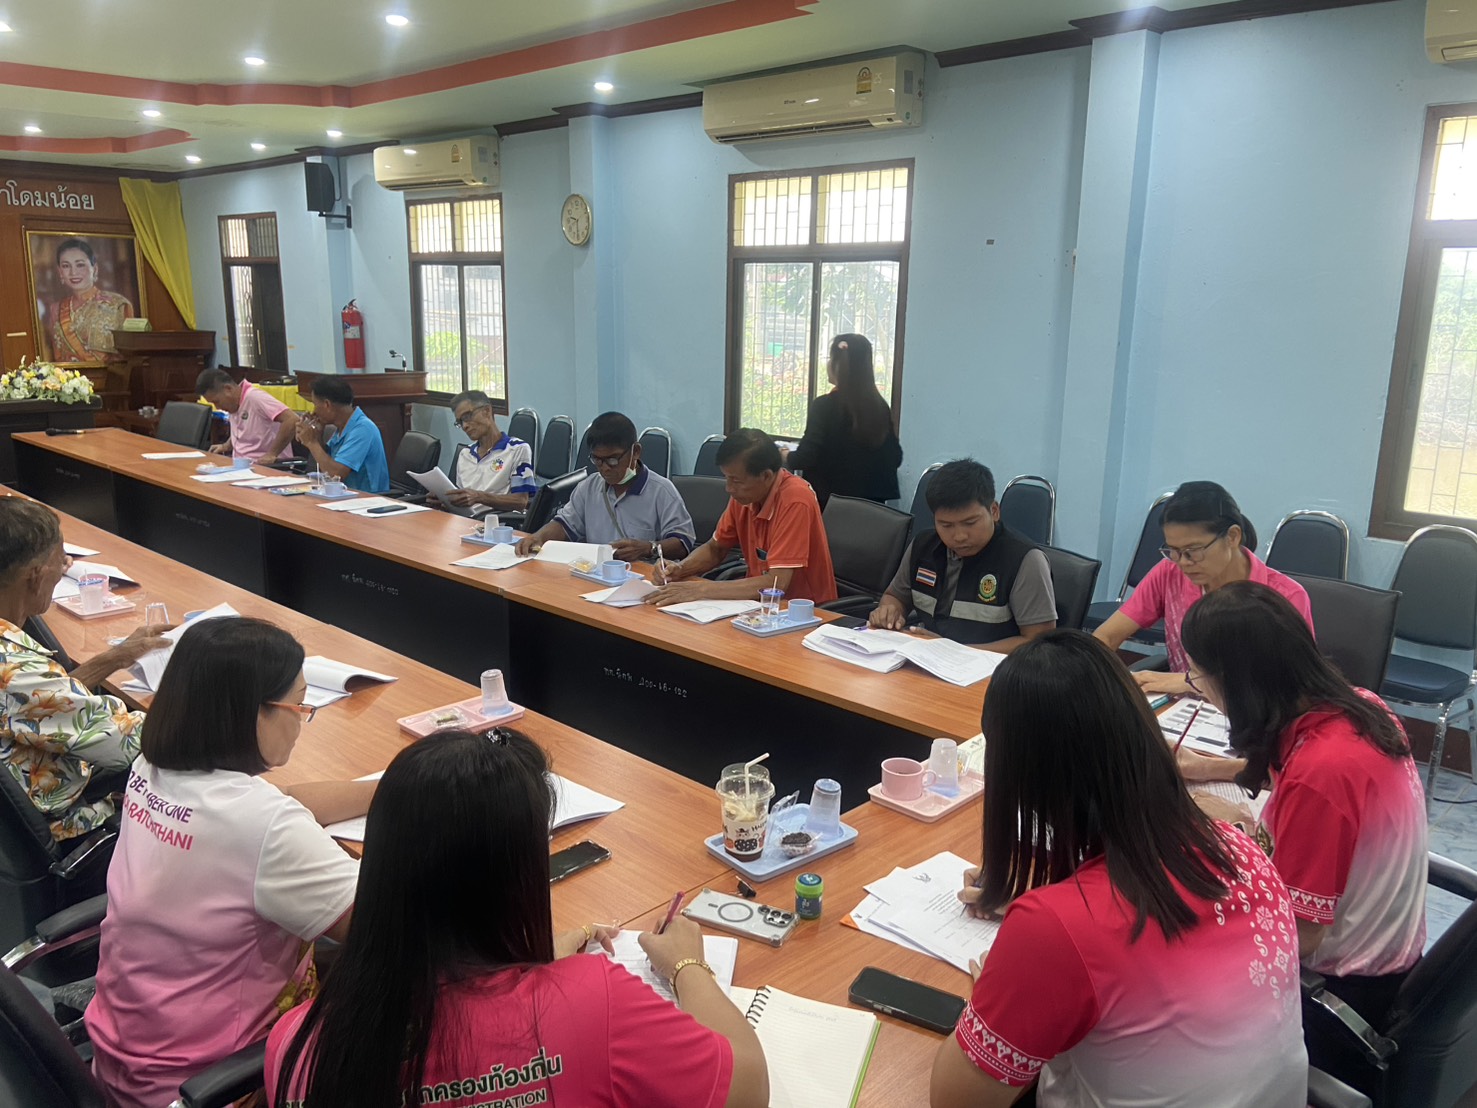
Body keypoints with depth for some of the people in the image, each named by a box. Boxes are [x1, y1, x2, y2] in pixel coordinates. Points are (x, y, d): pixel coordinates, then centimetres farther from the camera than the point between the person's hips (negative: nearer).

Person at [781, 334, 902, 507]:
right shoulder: (880, 406, 2)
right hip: (872, 500, 5)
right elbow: (895, 457, 8)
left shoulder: (825, 405, -13)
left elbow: (806, 458, -15)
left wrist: (785, 456, 6)